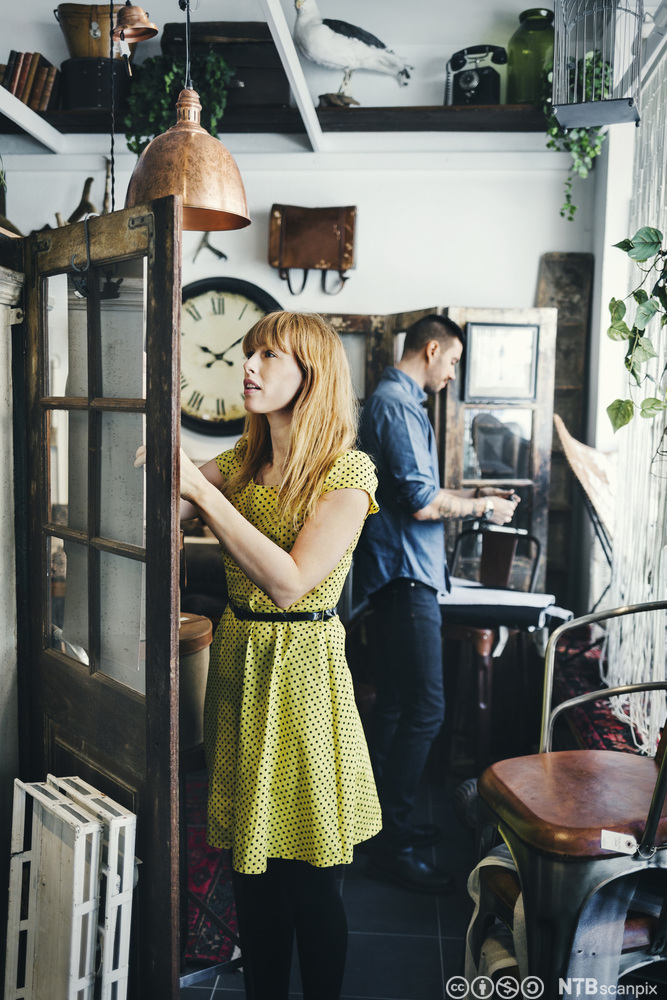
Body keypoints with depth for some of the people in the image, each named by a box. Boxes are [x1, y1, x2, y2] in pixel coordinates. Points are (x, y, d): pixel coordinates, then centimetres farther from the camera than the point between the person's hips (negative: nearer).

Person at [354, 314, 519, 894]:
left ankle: (388, 820, 26)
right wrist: (483, 508, -7)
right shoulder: (397, 405, -14)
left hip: (403, 574, 11)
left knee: (397, 703, 16)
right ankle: (391, 845, -3)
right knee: (425, 708, -10)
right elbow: (422, 502, -20)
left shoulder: (397, 401, 20)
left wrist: (473, 494, 21)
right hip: (405, 572, -11)